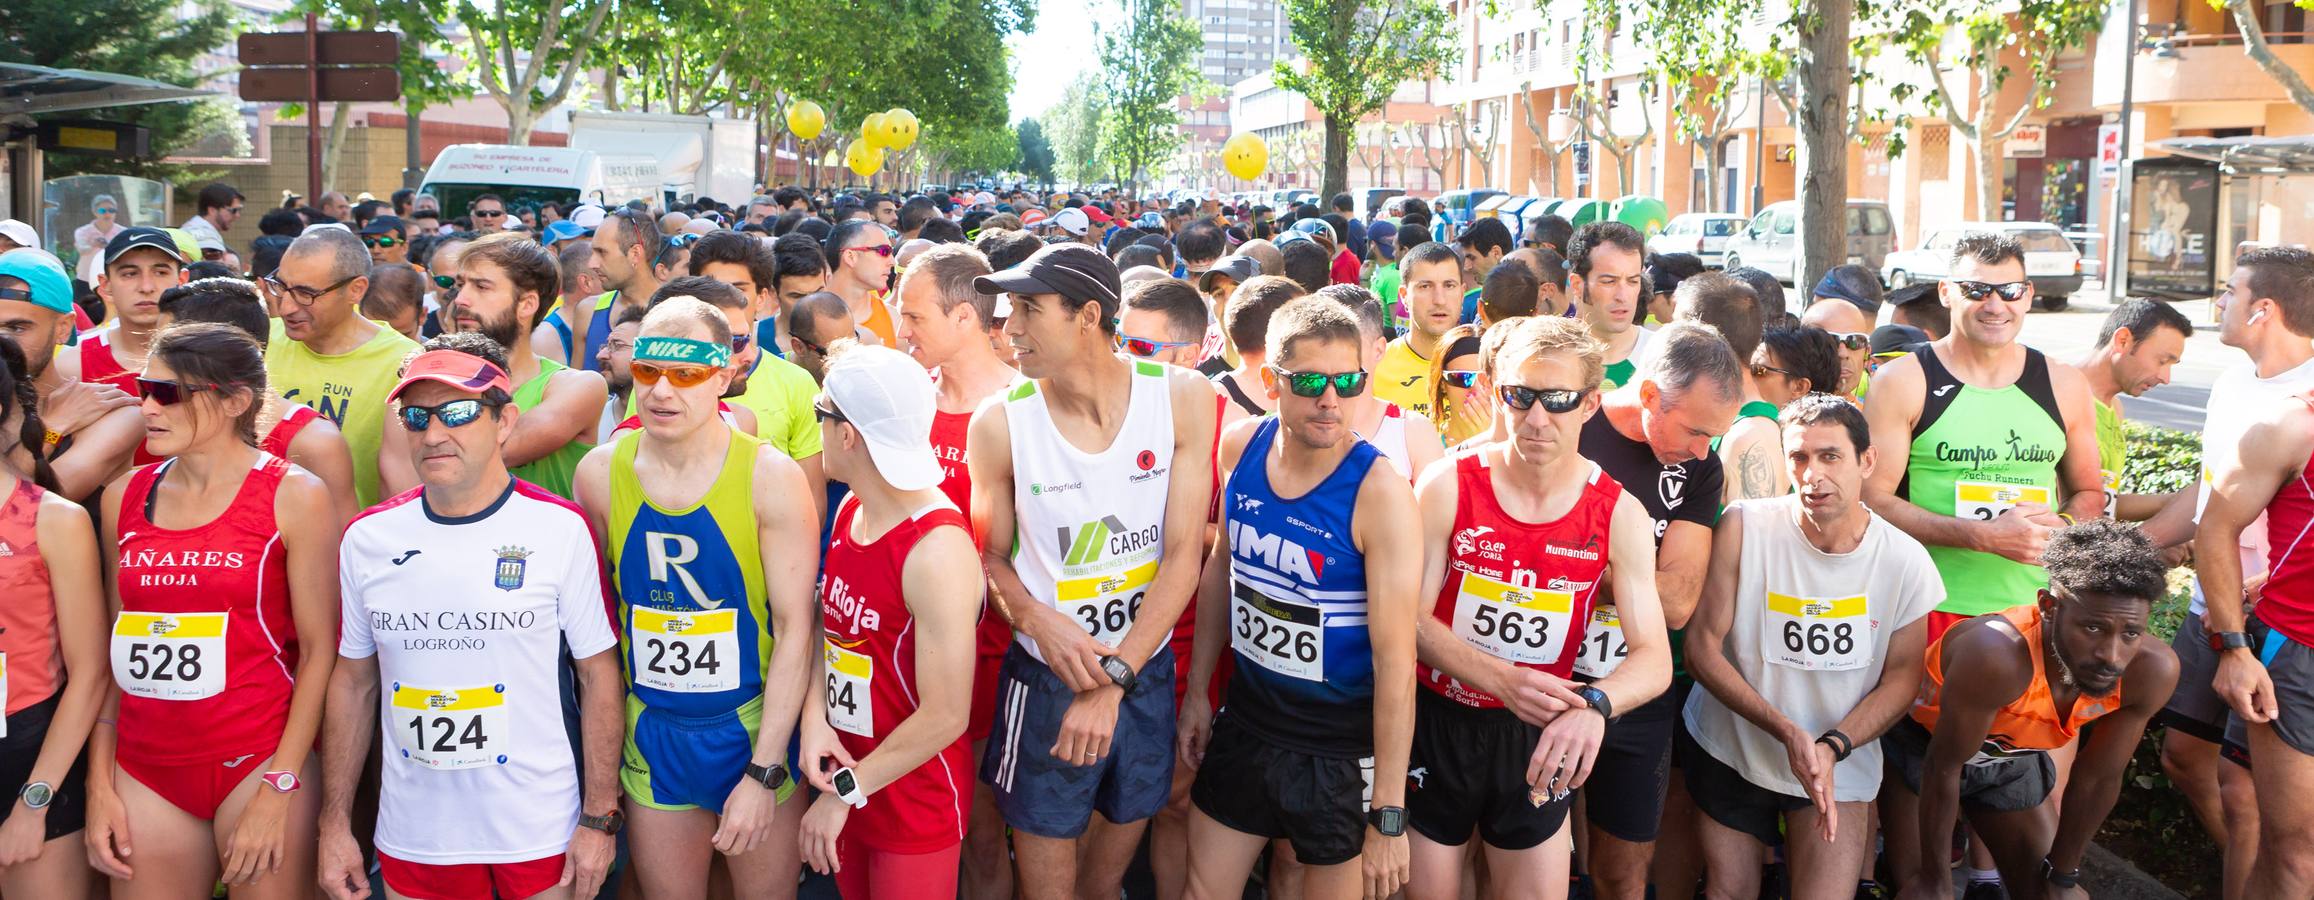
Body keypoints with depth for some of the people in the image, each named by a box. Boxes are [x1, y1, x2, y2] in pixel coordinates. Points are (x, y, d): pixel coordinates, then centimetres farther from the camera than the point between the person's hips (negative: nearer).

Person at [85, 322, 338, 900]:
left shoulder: (293, 496, -6)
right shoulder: (124, 497, 8)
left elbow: (319, 650, -8)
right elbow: (116, 646, 11)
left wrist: (278, 791, -11)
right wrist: (100, 785, 7)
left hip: (257, 760, -4)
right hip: (145, 772, 4)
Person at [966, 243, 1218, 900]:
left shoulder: (1183, 398, -10)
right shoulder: (999, 424, -10)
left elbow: (1183, 555, -11)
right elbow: (990, 555, 3)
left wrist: (1114, 679, -17)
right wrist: (1037, 620, -18)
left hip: (1146, 671, 1)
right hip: (1047, 675, -1)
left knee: (1121, 843, 19)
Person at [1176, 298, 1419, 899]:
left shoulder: (1379, 492, -23)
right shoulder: (1241, 446, -6)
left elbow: (1395, 660, -22)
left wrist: (1388, 816, -21)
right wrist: (1197, 690, 13)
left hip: (1340, 751, -5)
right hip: (1245, 722, 5)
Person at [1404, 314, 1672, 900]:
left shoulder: (1620, 516, -8)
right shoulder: (1447, 487, -10)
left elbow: (1654, 658, -13)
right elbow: (1411, 618, -12)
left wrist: (1594, 704, -35)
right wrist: (1504, 679, -28)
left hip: (1538, 740, 1)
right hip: (1436, 724, -1)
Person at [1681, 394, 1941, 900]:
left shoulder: (1904, 561, -12)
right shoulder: (1742, 528, -17)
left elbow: (1901, 678, -3)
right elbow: (1701, 648, -13)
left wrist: (1832, 748, -19)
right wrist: (1787, 731, -22)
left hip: (1840, 763, 0)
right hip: (1728, 748, 0)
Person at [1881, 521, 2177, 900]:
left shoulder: (2151, 671, -27)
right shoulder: (1998, 655, -44)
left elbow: (2098, 779, -11)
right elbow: (1943, 768, -29)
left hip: (2009, 756, 5)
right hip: (1919, 741, -4)